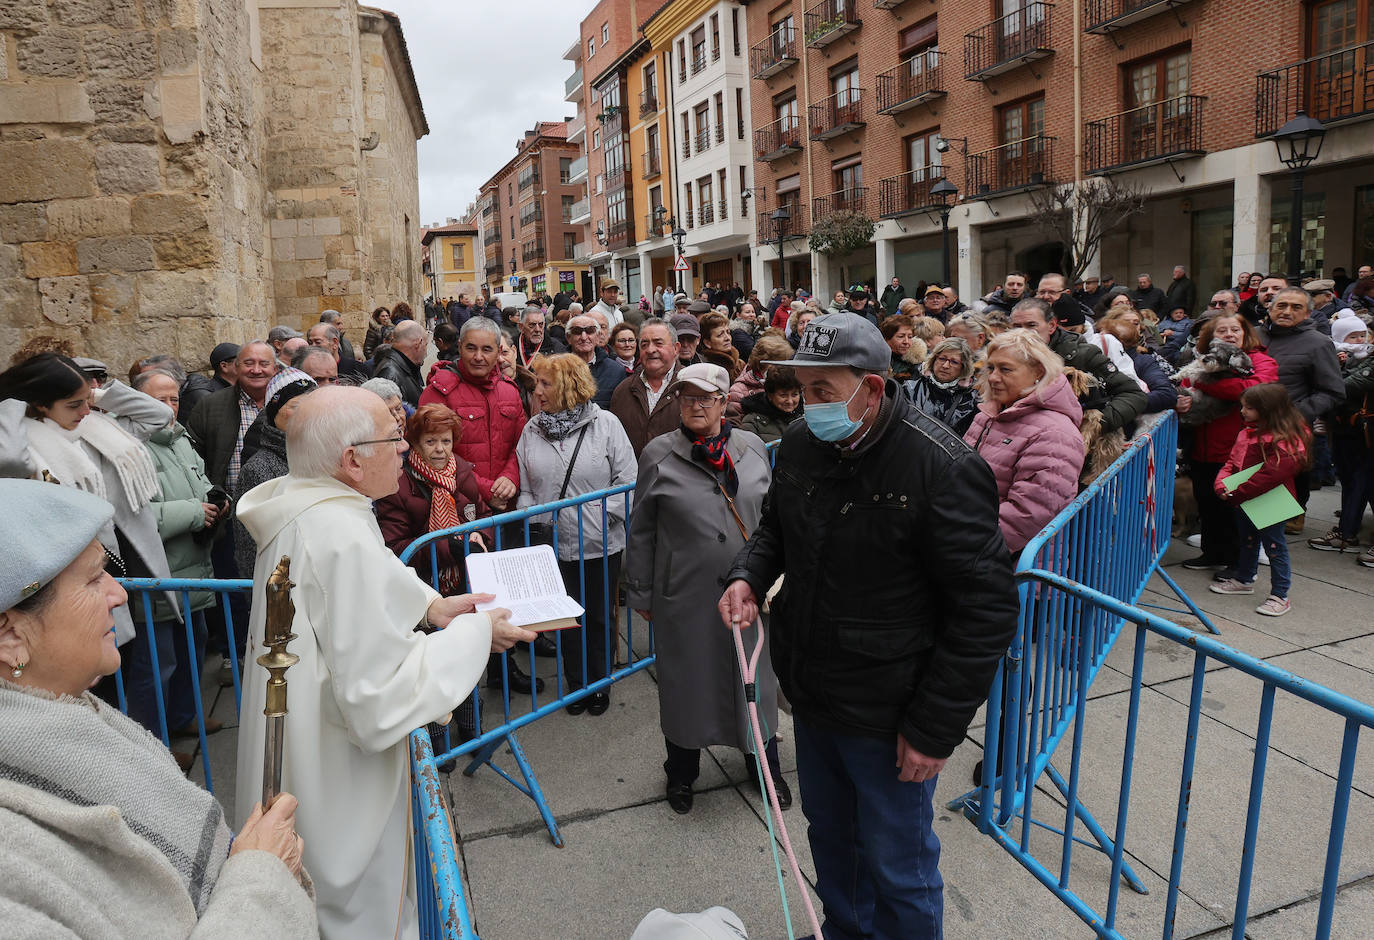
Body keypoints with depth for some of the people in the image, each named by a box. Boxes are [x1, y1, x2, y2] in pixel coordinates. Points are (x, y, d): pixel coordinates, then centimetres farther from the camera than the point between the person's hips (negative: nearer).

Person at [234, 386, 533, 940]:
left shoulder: (299, 509, -3)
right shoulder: (344, 539, -32)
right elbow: (380, 703, -32)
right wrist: (475, 633, -23)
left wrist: (427, 607, 0)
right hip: (343, 788, -9)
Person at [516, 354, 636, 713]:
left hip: (601, 544, -2)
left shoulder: (605, 424, -7)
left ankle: (599, 684, 31)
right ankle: (577, 684, 32)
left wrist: (605, 516, -15)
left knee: (600, 616, 12)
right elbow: (525, 487, 7)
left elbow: (628, 481, -8)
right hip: (556, 542, 3)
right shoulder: (532, 430, 4)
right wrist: (530, 518, -8)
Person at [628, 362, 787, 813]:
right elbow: (642, 531, 0)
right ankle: (681, 772, 36)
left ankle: (765, 767, 38)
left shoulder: (752, 448, 2)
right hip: (684, 595, -2)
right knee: (685, 680, 12)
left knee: (754, 677, 15)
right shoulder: (659, 454, -5)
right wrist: (641, 593, 1)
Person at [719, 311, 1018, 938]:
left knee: (898, 866, 13)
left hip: (888, 719, -6)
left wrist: (937, 727, -18)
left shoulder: (941, 467, -23)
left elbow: (987, 608, -20)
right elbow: (775, 526, 16)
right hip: (811, 697, 7)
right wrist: (748, 575, -6)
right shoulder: (801, 443, -3)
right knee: (830, 837, 28)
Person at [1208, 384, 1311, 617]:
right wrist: (1222, 485, -9)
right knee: (1247, 541, 23)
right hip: (1246, 502, 8)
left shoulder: (1286, 440, -20)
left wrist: (1239, 493, -25)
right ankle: (1244, 579, 40)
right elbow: (1232, 461, 9)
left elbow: (1274, 472, -27)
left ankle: (1280, 596, 8)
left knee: (1274, 546, -1)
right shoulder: (1248, 432, 7)